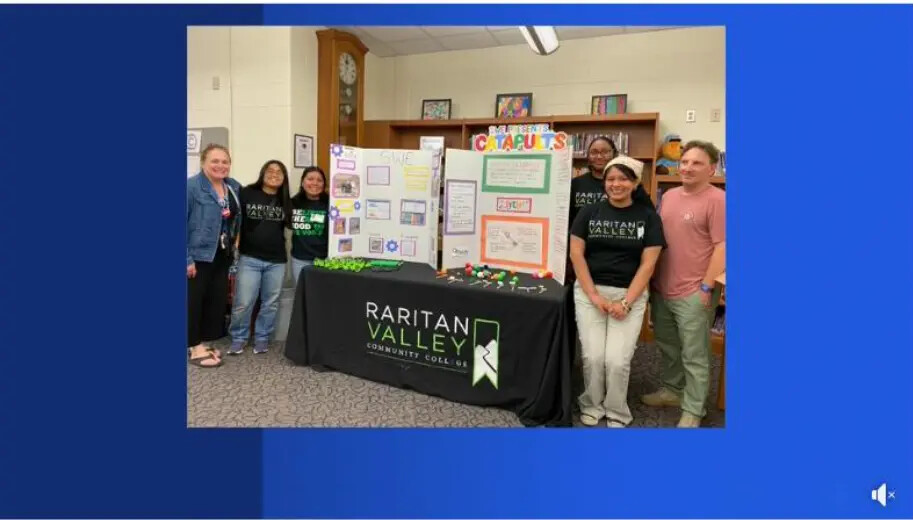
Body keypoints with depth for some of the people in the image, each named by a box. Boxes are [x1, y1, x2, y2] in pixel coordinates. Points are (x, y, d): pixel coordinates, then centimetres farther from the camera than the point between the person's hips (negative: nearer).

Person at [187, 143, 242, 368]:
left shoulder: (234, 187, 6)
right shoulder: (192, 186, -13)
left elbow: (238, 221, 14)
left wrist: (233, 247, 7)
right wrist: (186, 259, -17)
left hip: (222, 256, 7)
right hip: (198, 256, -6)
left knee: (217, 301, 12)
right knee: (193, 302, 4)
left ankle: (205, 343, 27)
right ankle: (195, 347, 16)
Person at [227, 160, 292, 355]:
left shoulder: (285, 201, 5)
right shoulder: (247, 194, -4)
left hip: (277, 261, 3)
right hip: (250, 258, -3)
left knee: (270, 303, 11)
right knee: (243, 303, -1)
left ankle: (262, 338, 26)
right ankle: (238, 338, 19)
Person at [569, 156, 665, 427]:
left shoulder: (648, 217, 2)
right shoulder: (589, 212, 4)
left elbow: (648, 264, -2)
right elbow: (576, 254, -1)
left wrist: (626, 302, -11)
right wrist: (594, 295, -9)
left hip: (631, 295, -1)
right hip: (590, 291, 1)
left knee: (617, 360, -8)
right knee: (593, 356, -6)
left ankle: (617, 414, 17)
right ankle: (592, 405, 21)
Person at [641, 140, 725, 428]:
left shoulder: (717, 200, -12)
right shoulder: (670, 196, 10)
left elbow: (722, 247, -14)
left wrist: (706, 287, -15)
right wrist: (652, 278, 15)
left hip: (693, 293, -7)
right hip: (661, 288, 7)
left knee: (694, 356, 4)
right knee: (667, 347, 21)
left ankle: (692, 411, 18)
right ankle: (671, 390, 40)